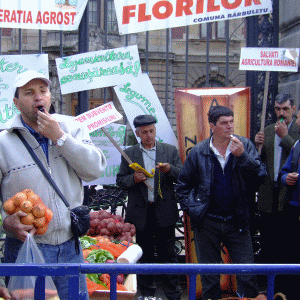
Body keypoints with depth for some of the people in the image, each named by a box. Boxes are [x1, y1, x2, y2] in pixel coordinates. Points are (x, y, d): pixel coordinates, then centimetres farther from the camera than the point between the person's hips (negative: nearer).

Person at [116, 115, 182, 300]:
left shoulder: (170, 151, 6)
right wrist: (133, 178, -14)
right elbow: (120, 181, 7)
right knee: (145, 255, 10)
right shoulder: (128, 154, 7)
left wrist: (169, 170, -18)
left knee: (168, 254, 2)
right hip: (140, 213, 1)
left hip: (164, 213, -1)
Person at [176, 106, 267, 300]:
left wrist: (242, 156, -23)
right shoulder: (199, 152, -1)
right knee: (209, 276, 11)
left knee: (248, 274, 1)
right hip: (208, 223, 0)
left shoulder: (245, 146, 0)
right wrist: (191, 209, -2)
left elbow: (261, 175, -10)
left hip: (237, 222, 0)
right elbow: (183, 185, 8)